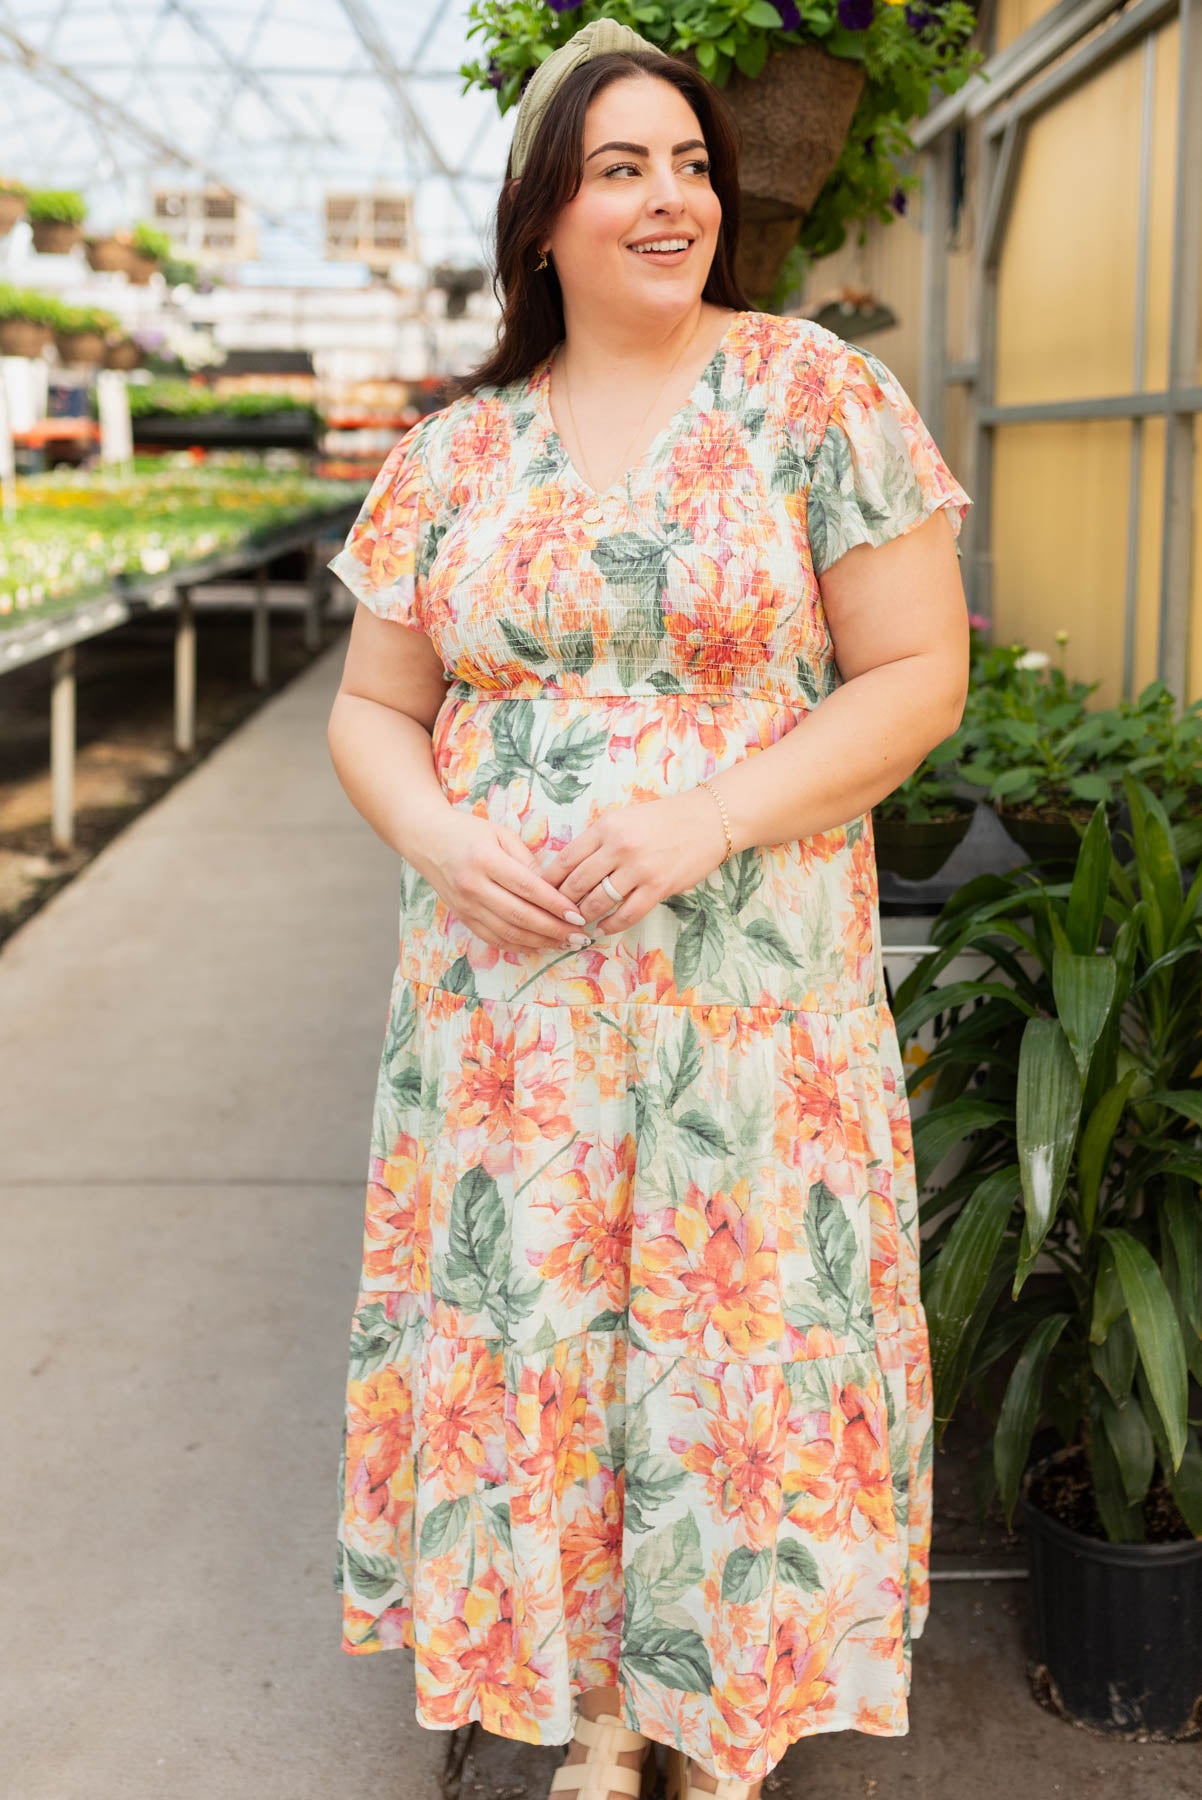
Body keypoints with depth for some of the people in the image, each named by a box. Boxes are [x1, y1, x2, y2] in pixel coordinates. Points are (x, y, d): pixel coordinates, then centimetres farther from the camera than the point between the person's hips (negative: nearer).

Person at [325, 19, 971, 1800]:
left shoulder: (818, 395, -2)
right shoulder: (454, 451, 8)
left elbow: (918, 677, -5)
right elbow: (373, 710, 12)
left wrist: (710, 818, -17)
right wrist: (441, 838, -10)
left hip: (754, 993, -2)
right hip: (505, 994, 3)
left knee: (737, 1336, 5)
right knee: (530, 1330, 8)